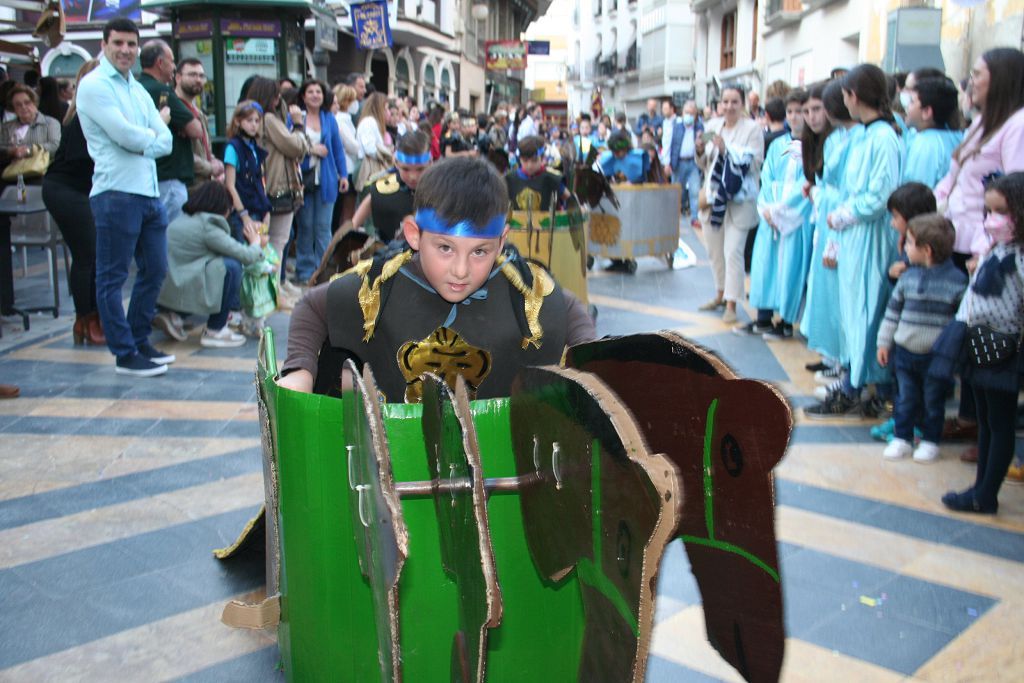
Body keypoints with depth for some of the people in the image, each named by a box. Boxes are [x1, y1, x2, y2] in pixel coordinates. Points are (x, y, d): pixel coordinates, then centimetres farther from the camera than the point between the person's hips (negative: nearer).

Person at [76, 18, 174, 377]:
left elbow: (165, 142, 8)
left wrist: (139, 140, -9)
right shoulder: (94, 86, -5)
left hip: (150, 192, 8)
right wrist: (153, 134, 1)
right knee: (112, 278, 0)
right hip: (116, 194, -8)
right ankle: (125, 355, 6)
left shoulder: (138, 89, 20)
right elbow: (127, 137, -16)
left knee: (154, 271, 14)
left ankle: (139, 342, 27)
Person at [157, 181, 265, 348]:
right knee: (231, 267, -11)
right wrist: (255, 243, 7)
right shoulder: (207, 227, -13)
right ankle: (215, 331, -3)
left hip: (164, 292, 10)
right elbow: (247, 256, -13)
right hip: (183, 294, -10)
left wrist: (246, 237, 15)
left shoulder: (182, 219, 14)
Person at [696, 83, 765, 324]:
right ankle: (721, 294, 32)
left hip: (739, 200, -5)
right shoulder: (712, 126, 7)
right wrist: (701, 151, -7)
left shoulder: (752, 128, -6)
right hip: (714, 196, 5)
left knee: (733, 251, -11)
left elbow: (754, 162, -15)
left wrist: (726, 149, -22)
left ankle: (731, 304, -5)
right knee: (715, 250, 14)